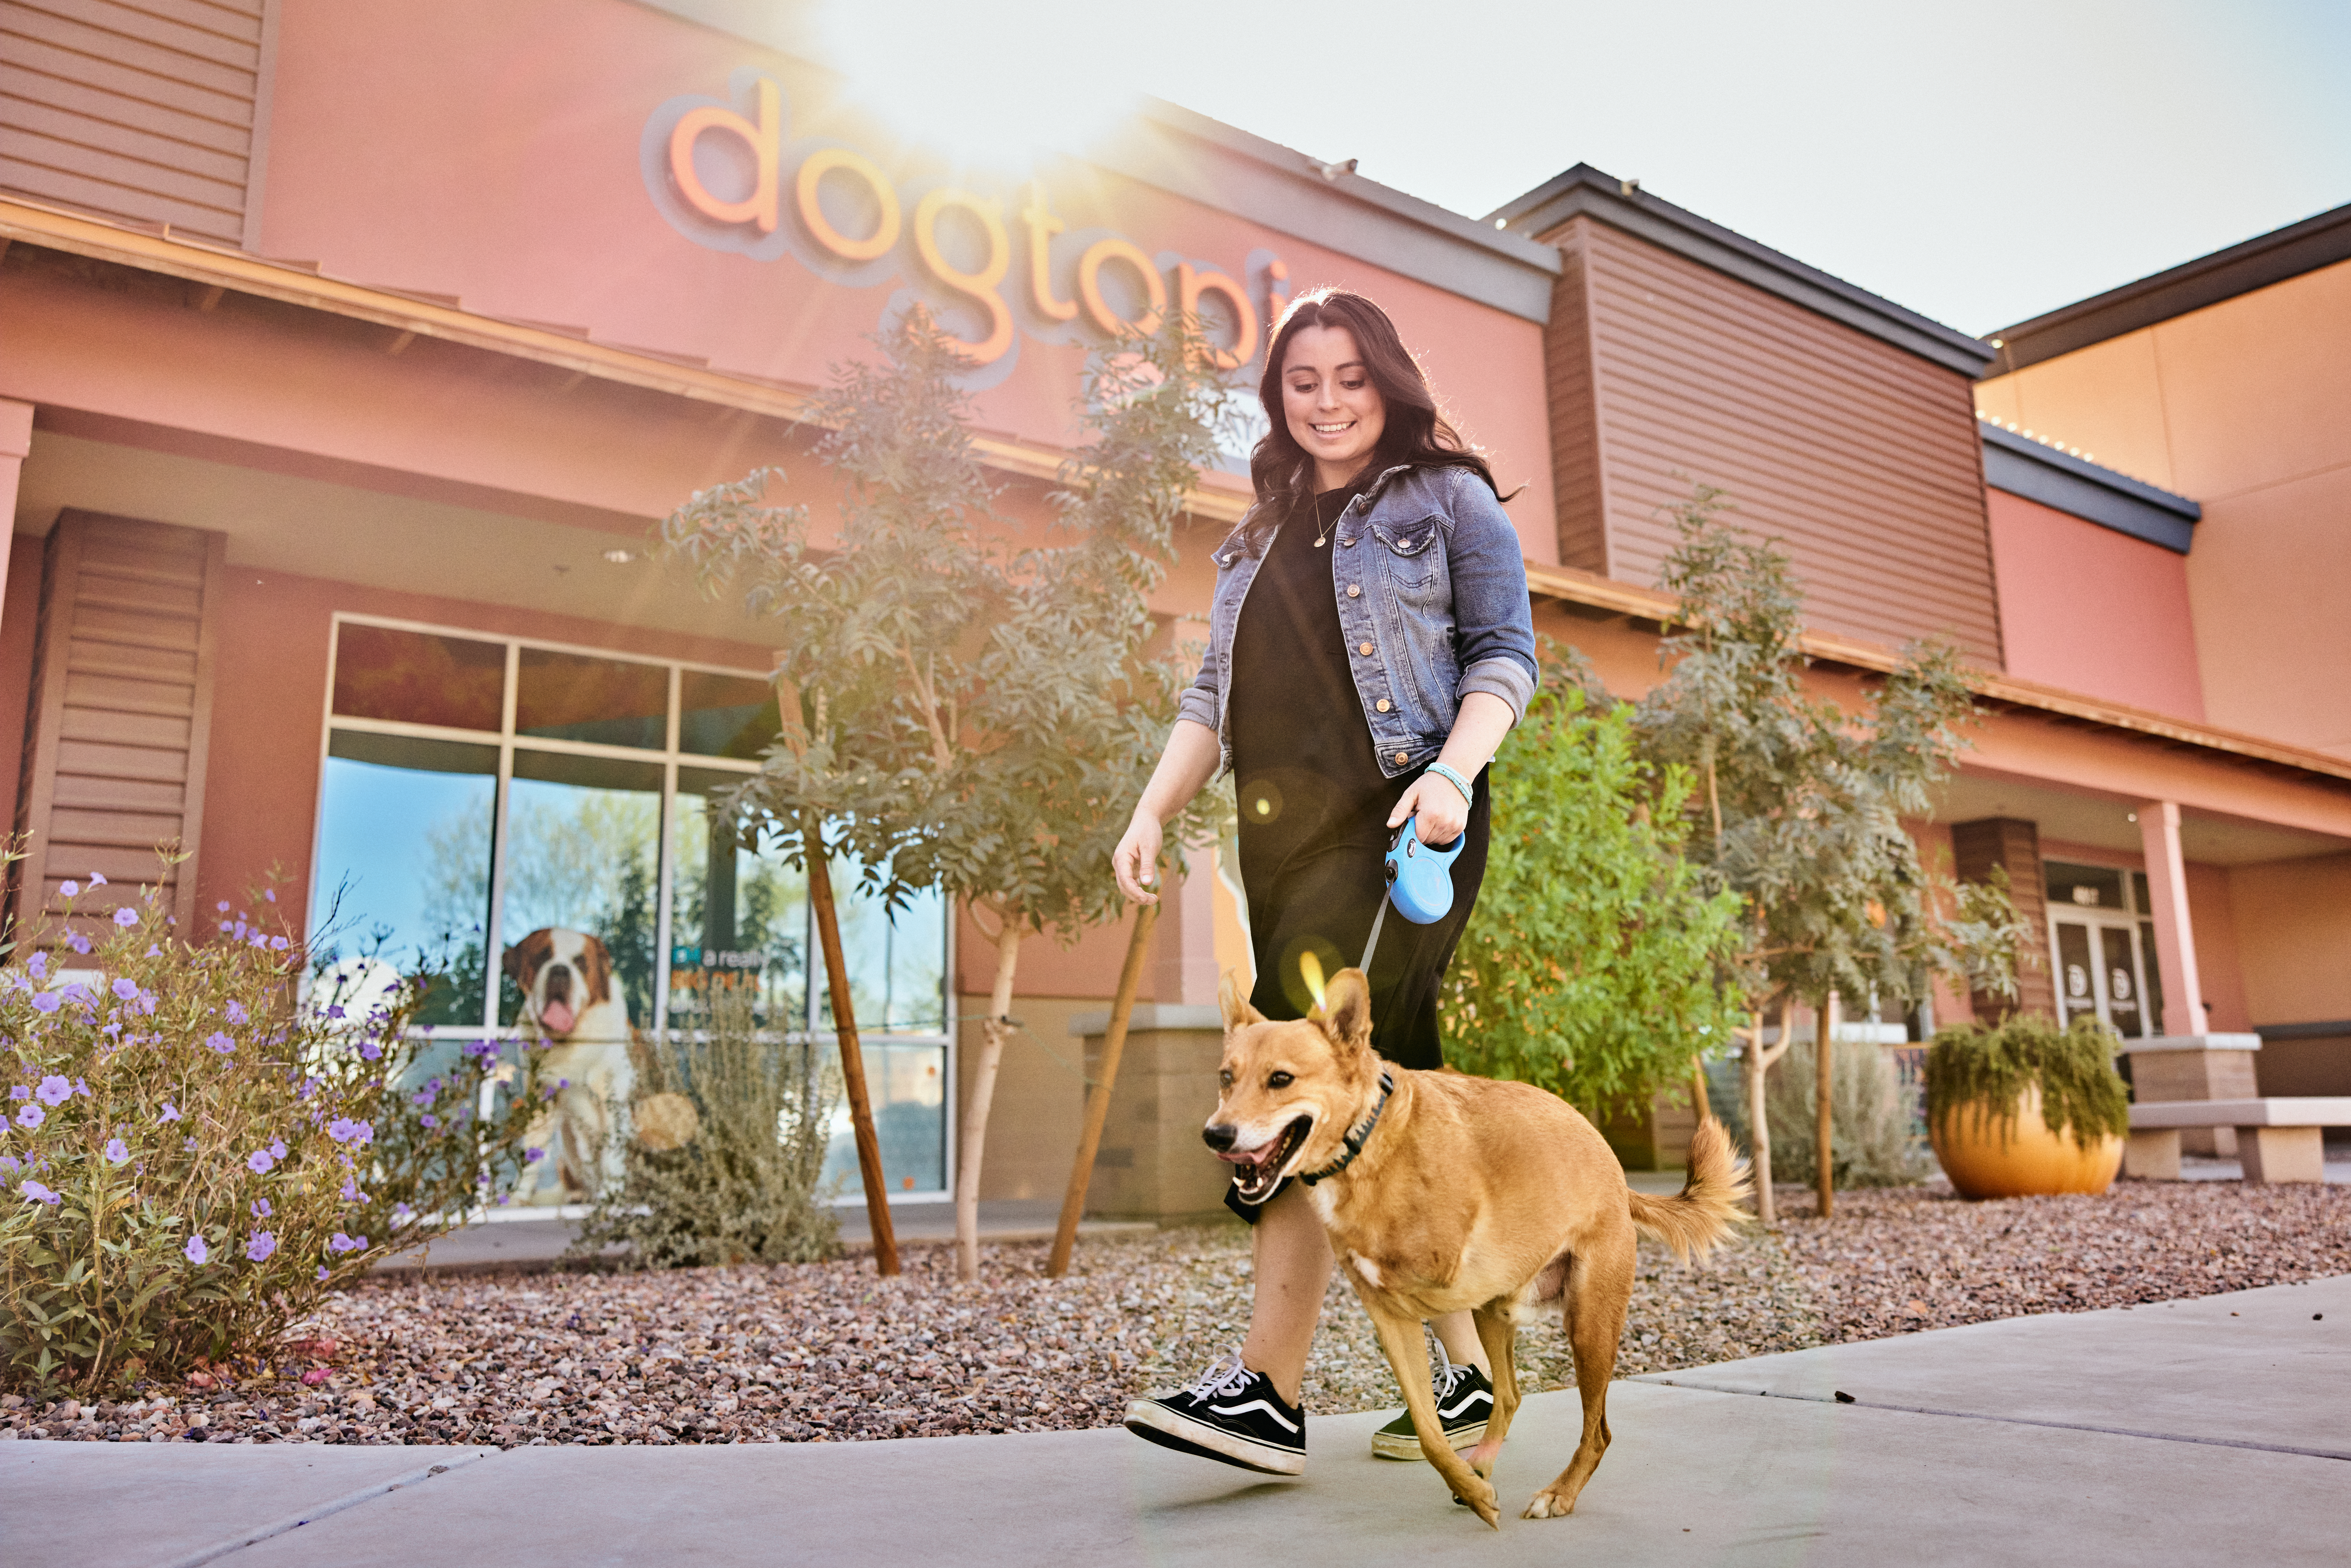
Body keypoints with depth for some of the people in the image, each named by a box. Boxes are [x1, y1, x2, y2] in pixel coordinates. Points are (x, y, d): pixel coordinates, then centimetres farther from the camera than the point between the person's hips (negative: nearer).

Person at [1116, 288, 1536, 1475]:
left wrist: (1453, 771, -17)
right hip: (1286, 835, 6)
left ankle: (1267, 1389, -14)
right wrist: (1154, 810, 9)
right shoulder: (1259, 538, 25)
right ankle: (1465, 1371, 14)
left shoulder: (1447, 497, 10)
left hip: (1399, 822, -6)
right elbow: (1214, 695, 22)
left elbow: (1505, 654, 0)